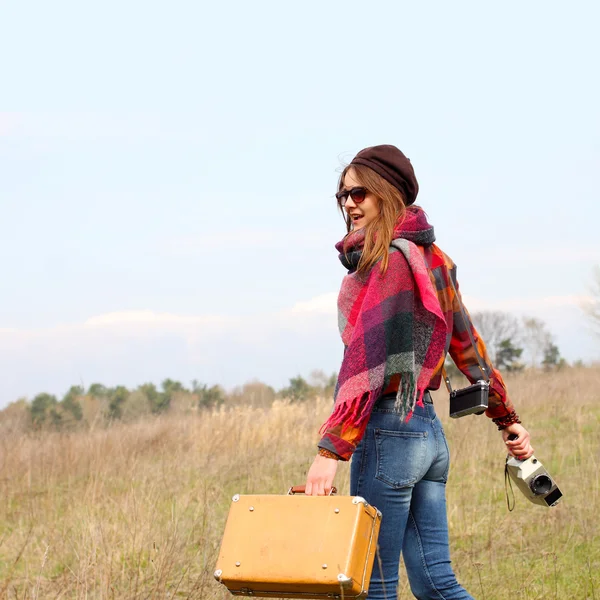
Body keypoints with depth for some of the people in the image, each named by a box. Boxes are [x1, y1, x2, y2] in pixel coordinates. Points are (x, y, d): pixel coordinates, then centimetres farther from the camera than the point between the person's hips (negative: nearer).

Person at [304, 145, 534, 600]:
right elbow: (467, 345, 21)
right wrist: (508, 421, 28)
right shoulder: (430, 259, 14)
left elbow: (366, 360, -20)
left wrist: (330, 451, -25)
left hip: (388, 428, -9)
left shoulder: (387, 260, -12)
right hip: (429, 430, 9)